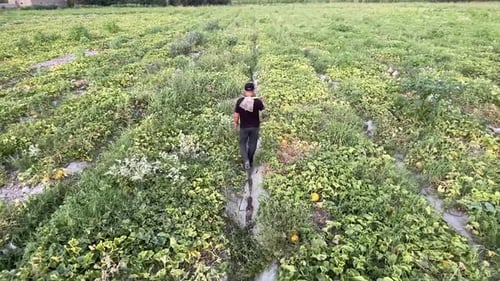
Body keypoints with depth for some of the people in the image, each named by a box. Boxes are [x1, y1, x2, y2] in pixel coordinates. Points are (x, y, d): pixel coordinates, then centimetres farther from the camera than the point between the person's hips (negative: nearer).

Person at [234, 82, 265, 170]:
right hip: (255, 126, 1)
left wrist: (236, 123, 9)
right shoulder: (257, 101, -15)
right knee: (252, 144, 18)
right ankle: (250, 161, 30)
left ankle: (246, 160, -4)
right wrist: (261, 101, 27)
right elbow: (262, 108, 7)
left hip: (244, 126, -1)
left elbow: (236, 115, -11)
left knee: (243, 144, 15)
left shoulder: (240, 101, -16)